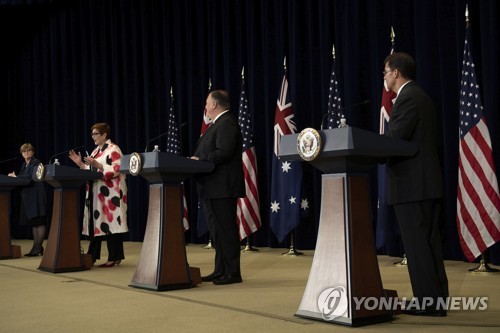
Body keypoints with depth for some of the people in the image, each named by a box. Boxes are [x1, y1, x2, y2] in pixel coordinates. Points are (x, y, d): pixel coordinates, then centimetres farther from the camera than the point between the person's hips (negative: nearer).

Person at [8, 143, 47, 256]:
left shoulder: (36, 163, -6)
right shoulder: (24, 165, 19)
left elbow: (31, 177, -17)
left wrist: (16, 177, -11)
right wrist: (15, 177, -1)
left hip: (36, 195, -9)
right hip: (27, 196, 9)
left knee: (39, 222, -8)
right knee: (33, 222, 10)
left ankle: (38, 247, -9)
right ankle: (37, 247, 14)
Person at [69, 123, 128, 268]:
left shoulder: (113, 149, -8)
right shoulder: (96, 151, 18)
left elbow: (115, 170, -20)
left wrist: (97, 165, -26)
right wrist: (80, 163, 6)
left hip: (110, 193, -9)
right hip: (96, 193, 9)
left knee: (110, 222, -7)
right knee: (96, 223, 10)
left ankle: (114, 257, -2)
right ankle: (92, 255, 15)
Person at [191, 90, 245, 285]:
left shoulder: (226, 123, -12)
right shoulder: (218, 124, 21)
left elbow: (223, 153, -23)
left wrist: (200, 160, -16)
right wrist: (197, 158, 8)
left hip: (222, 188, -11)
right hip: (212, 188, 11)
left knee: (226, 230, -6)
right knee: (217, 230, 13)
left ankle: (232, 273, -1)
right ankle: (220, 271, 20)